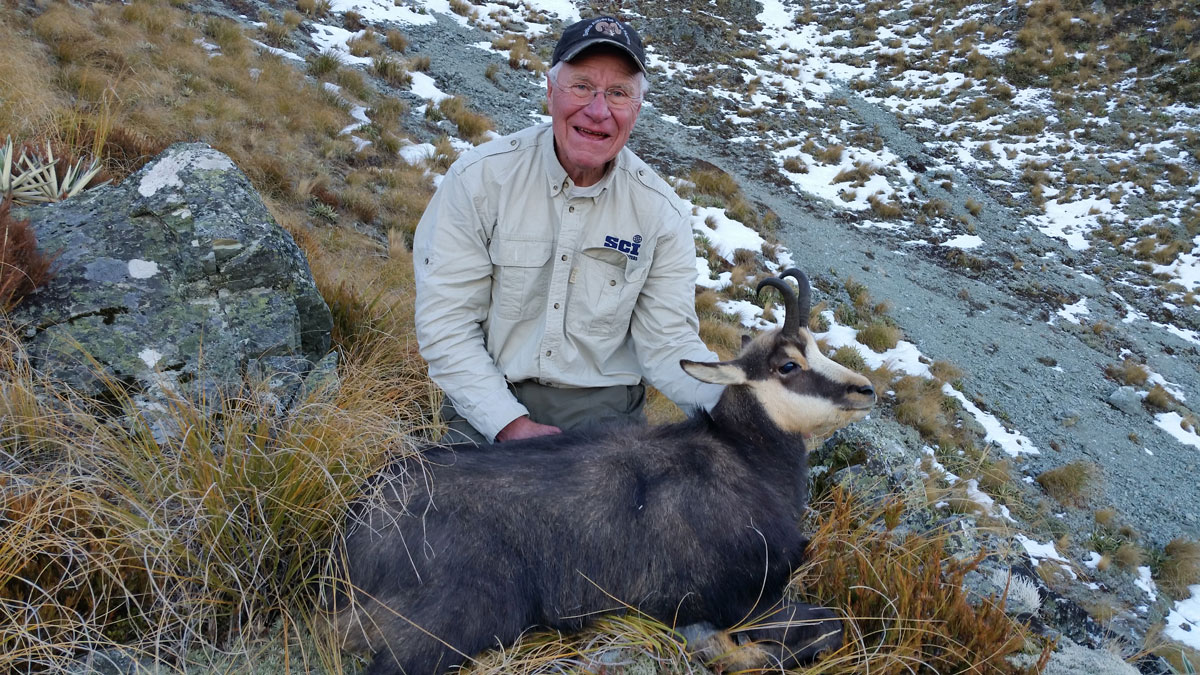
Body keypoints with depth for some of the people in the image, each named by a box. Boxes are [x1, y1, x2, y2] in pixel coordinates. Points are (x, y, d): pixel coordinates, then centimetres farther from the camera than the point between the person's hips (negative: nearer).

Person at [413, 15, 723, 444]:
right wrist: (511, 423, -17)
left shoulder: (662, 212, -3)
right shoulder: (480, 178, -9)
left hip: (603, 407, 2)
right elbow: (444, 322, -9)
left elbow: (667, 342, -4)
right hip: (490, 403, -1)